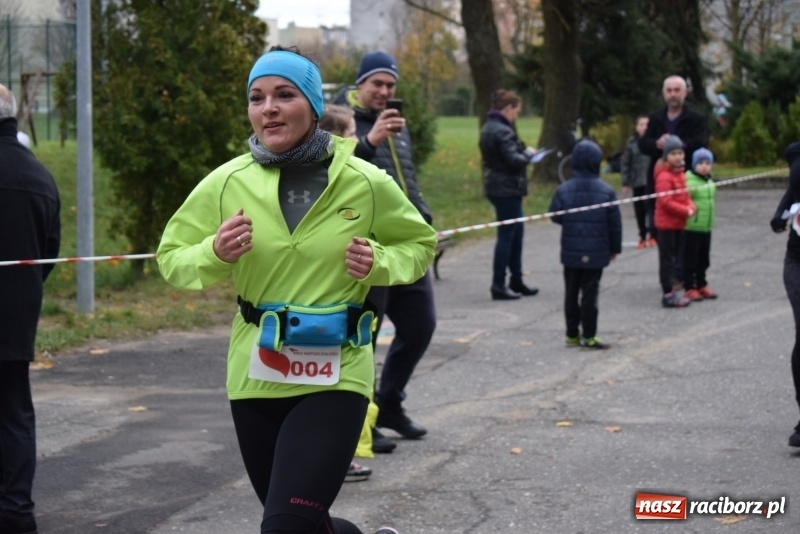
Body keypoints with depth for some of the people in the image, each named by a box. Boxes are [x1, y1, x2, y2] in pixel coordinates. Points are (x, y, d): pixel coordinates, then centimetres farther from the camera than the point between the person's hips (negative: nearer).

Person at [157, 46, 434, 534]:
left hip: (334, 378, -3)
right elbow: (172, 257, 6)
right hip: (256, 375, 3)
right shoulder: (228, 183, -4)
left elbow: (420, 243, 11)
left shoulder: (365, 183, -5)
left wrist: (379, 264, -10)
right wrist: (214, 255, -16)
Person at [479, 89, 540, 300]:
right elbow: (514, 160, -24)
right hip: (507, 189, -10)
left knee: (516, 233, 17)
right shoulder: (502, 131, -19)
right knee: (507, 235, -5)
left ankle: (516, 281, 23)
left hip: (496, 186, 10)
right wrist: (528, 154, -5)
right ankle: (498, 285, -2)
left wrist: (523, 152, 10)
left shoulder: (488, 128, 13)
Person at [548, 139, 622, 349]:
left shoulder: (564, 190, -8)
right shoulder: (606, 191, -9)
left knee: (571, 292, 12)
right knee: (590, 292, 3)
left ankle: (572, 334, 18)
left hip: (571, 252, 1)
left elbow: (555, 217, -1)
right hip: (596, 253, -1)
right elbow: (615, 223, -4)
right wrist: (615, 248, 8)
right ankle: (588, 336, 4)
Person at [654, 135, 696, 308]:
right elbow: (666, 202, -25)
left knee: (674, 257, 16)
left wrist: (691, 207, -5)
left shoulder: (680, 173, 9)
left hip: (678, 223, 9)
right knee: (667, 259, -2)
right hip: (667, 224, -9)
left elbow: (685, 195, 16)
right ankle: (668, 295, 2)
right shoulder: (664, 176, -20)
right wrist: (685, 211, -20)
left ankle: (672, 291, 25)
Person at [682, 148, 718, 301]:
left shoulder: (710, 182, 12)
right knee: (690, 259, 1)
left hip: (706, 228, 8)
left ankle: (701, 285, 27)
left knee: (704, 259, 16)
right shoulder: (688, 180, -14)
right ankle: (689, 287, 8)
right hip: (691, 227, -8)